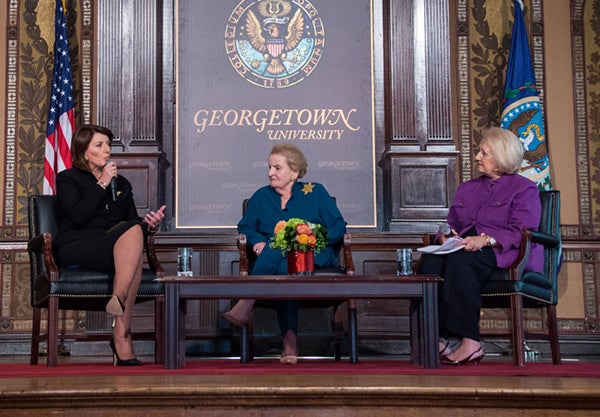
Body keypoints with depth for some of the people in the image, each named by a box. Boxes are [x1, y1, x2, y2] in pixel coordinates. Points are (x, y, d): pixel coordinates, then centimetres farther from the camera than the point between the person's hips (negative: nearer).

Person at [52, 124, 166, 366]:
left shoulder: (121, 184, 27)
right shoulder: (68, 180, 11)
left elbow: (134, 221, 17)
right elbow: (78, 217, -9)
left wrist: (150, 226, -6)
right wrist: (102, 184, -5)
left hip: (115, 249, 5)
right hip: (76, 250, -4)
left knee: (136, 231, -34)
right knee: (132, 231, -33)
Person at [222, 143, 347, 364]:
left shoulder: (315, 192, 13)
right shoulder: (261, 197, 21)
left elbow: (339, 227, 6)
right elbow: (245, 227, 20)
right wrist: (257, 240, -3)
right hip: (273, 259, 2)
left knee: (279, 249, -37)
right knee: (283, 269, -37)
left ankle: (246, 303, -42)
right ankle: (290, 341, -44)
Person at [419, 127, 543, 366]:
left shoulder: (524, 189, 7)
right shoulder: (467, 188, 29)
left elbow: (520, 231, -7)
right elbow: (451, 223, 27)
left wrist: (485, 239, -22)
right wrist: (445, 235, 1)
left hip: (503, 254, -6)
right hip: (464, 248, 6)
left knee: (459, 260, -38)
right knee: (431, 261, -29)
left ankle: (470, 342, -38)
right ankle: (437, 340, -37)